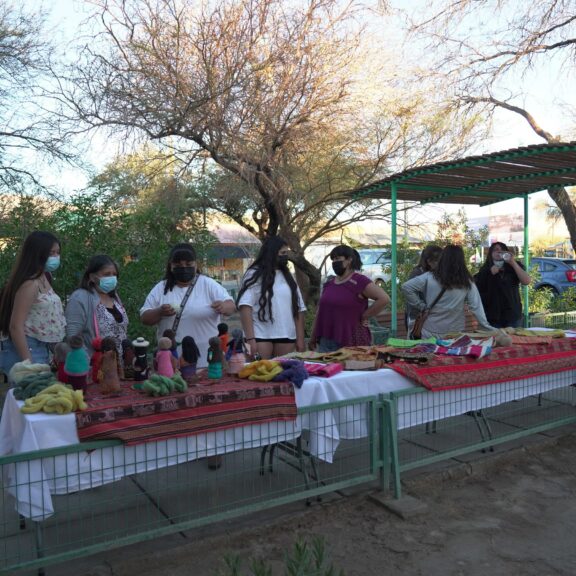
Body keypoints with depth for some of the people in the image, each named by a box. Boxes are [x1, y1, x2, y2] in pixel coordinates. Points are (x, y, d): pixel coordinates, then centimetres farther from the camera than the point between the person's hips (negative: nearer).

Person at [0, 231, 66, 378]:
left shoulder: (43, 280, 10)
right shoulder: (30, 284, -18)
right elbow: (15, 327, -21)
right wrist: (28, 364, -24)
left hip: (41, 349, 10)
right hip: (25, 349, -10)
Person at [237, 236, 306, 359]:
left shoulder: (287, 276, 16)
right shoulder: (255, 274, -1)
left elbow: (299, 308, 15)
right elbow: (245, 306, -10)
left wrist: (300, 338, 8)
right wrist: (250, 339, -18)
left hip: (287, 337, 5)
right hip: (261, 337, -5)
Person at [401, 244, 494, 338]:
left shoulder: (430, 277, -8)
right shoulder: (467, 282, -6)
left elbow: (406, 287, -7)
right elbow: (476, 307, -4)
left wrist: (421, 306, 0)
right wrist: (488, 328, 4)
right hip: (456, 334, 1)